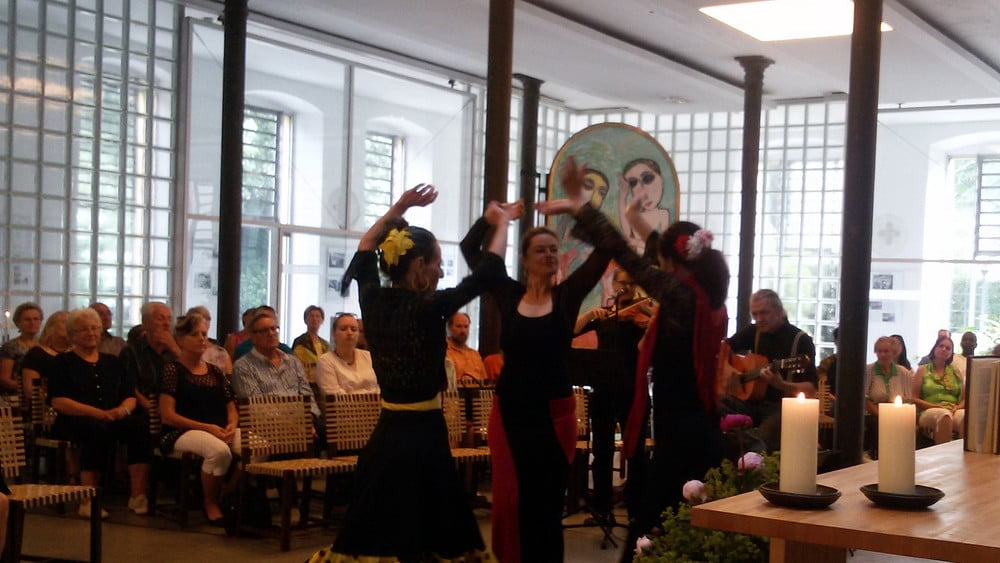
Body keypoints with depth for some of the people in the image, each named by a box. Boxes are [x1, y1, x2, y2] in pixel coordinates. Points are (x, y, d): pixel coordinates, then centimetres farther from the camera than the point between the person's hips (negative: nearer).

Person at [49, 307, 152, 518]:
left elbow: (131, 397, 16)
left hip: (112, 419, 4)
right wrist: (98, 413, -18)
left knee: (139, 425, -27)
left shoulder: (113, 363, 21)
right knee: (99, 429, -37)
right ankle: (88, 502, -34)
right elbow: (58, 402, -6)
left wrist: (123, 409, -10)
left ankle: (138, 496, -30)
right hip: (73, 421, -4)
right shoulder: (64, 363, 8)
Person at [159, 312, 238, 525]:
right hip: (182, 432, -6)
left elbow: (232, 409, 19)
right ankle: (210, 503, -13)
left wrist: (231, 426, -6)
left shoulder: (215, 371, 20)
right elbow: (168, 415, -8)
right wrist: (207, 428, -16)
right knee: (220, 450, -38)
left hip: (220, 430, 6)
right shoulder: (173, 370, 2)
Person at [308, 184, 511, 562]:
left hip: (386, 435, 7)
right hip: (421, 436, -7)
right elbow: (490, 270, -7)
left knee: (374, 530, 10)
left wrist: (399, 208, 25)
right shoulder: (429, 307, -13)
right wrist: (502, 222, 8)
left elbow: (364, 251, 23)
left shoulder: (373, 300, 4)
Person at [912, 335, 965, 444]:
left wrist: (957, 407, -6)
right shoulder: (923, 370, 14)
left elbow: (964, 399, 17)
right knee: (944, 415, -40)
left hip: (954, 411, 2)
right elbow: (913, 398, 7)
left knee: (965, 416, -37)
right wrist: (935, 406, -8)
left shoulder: (955, 372, 22)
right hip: (929, 412, -2)